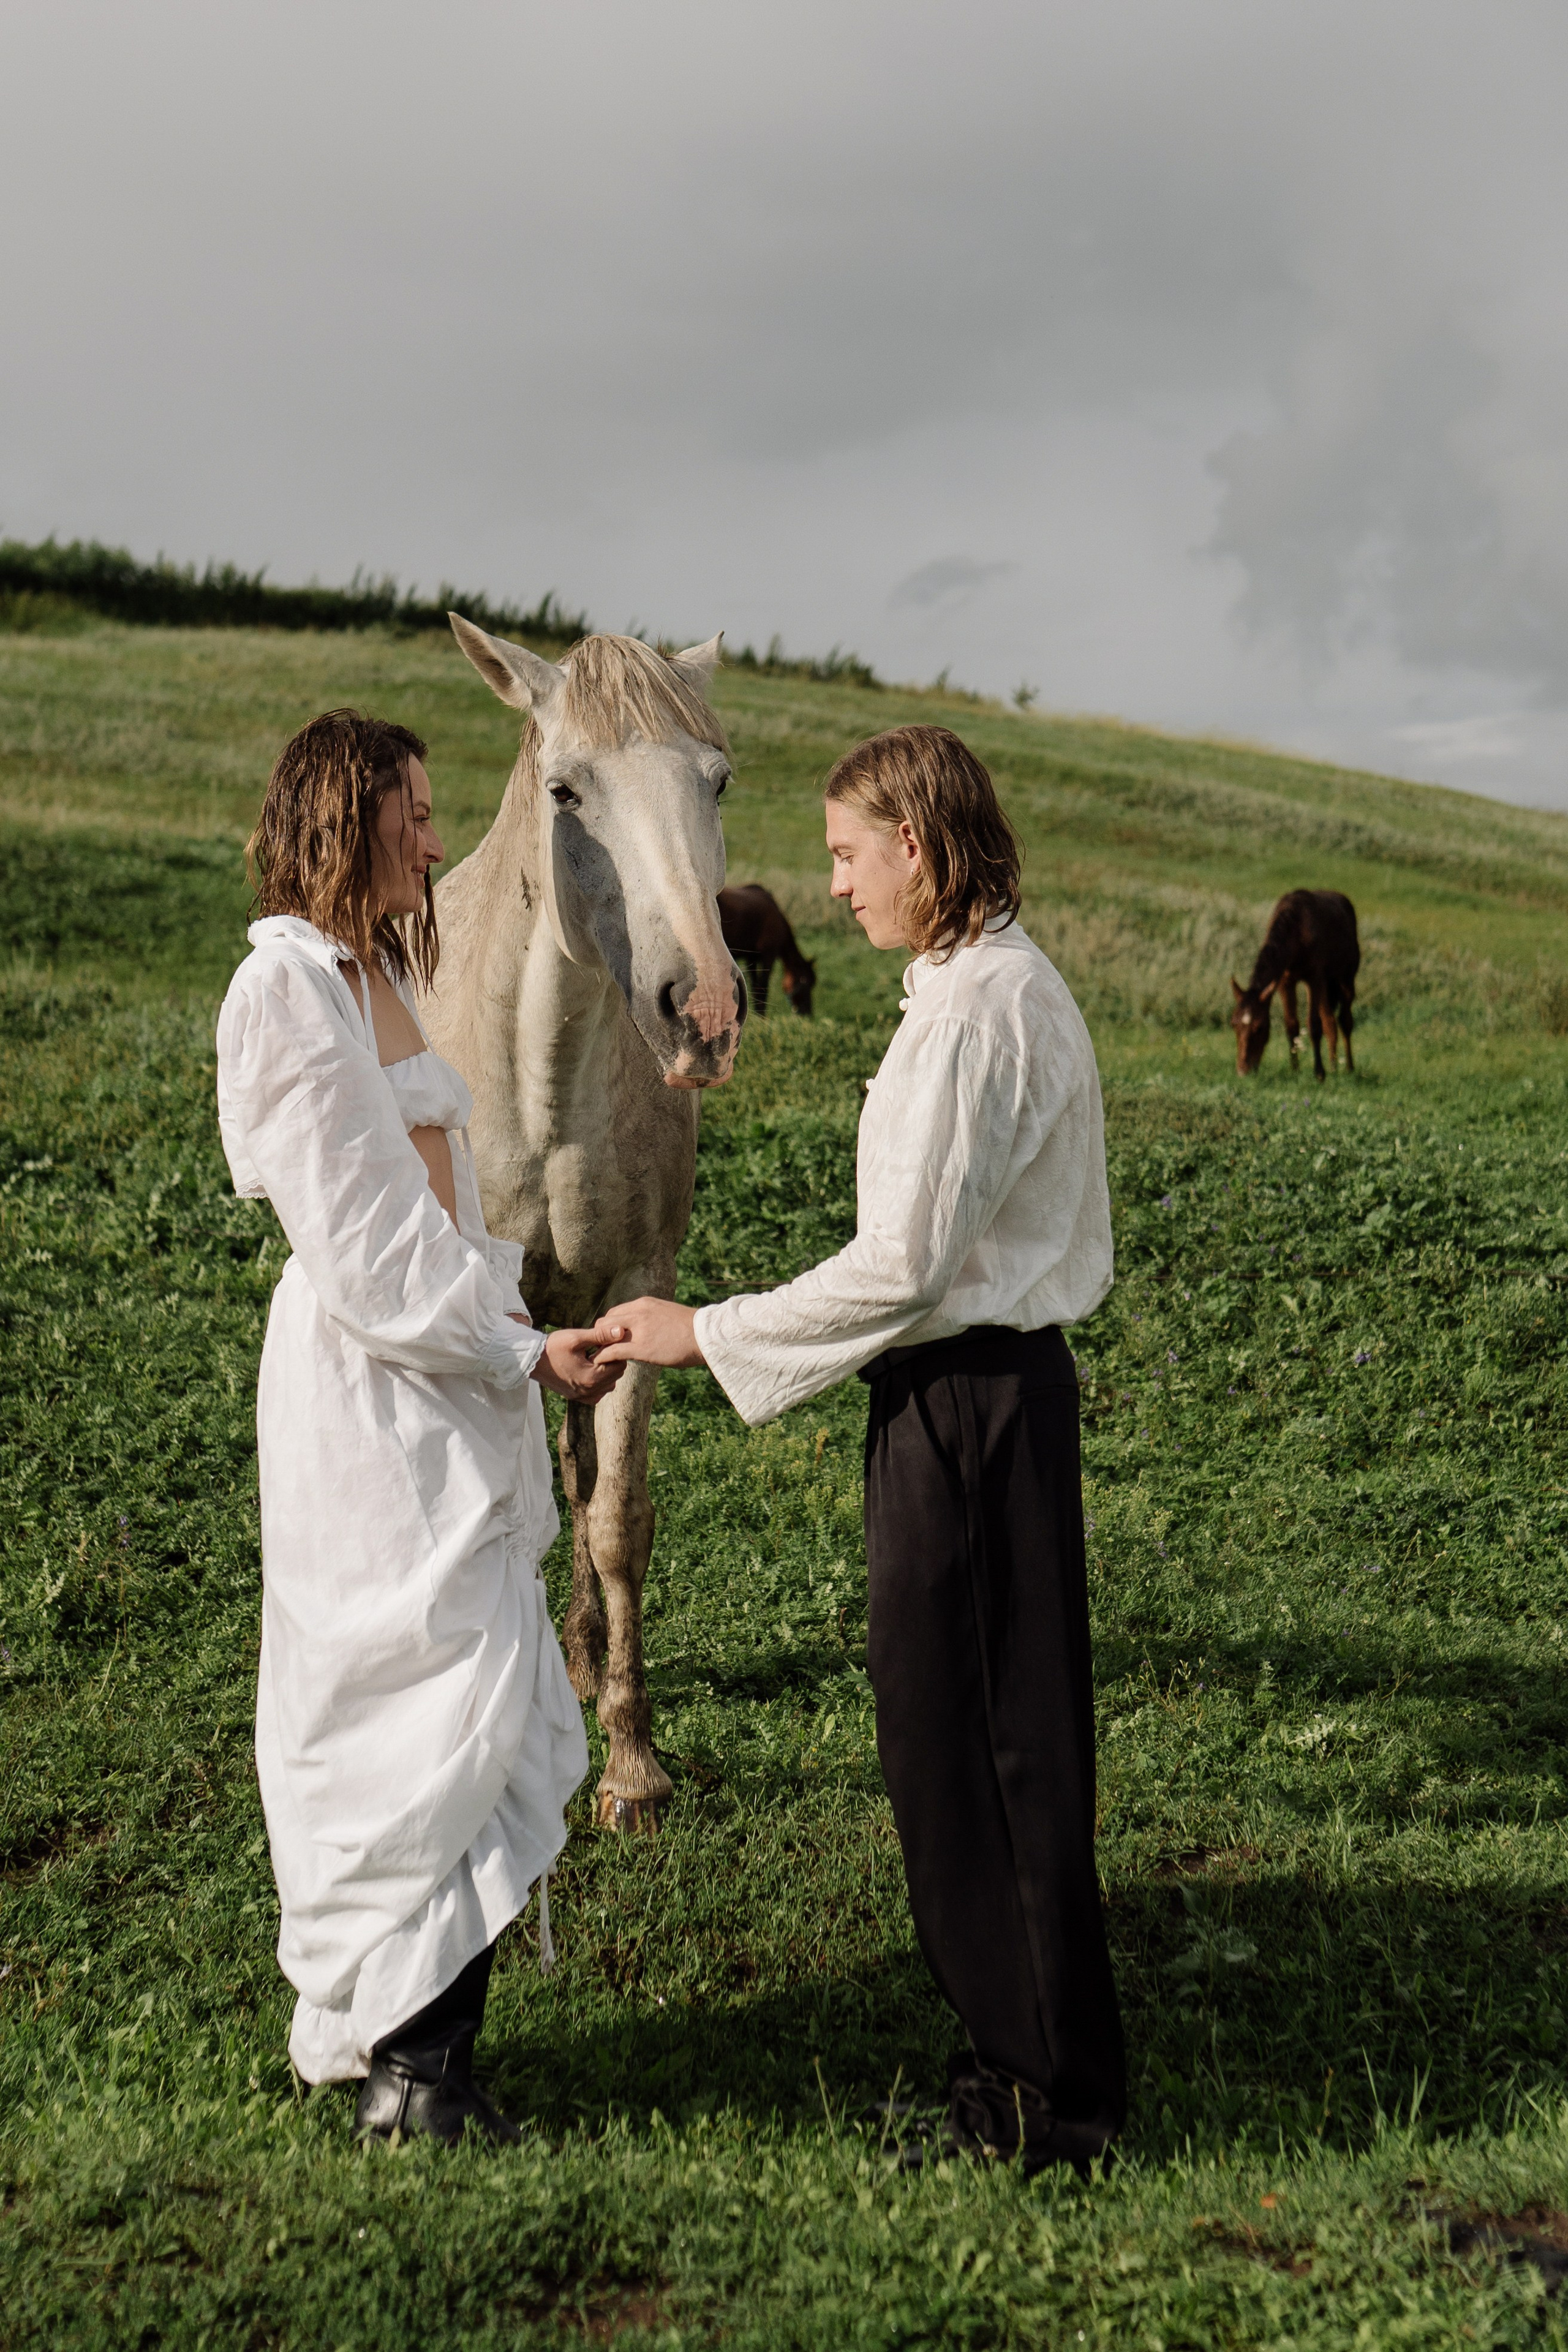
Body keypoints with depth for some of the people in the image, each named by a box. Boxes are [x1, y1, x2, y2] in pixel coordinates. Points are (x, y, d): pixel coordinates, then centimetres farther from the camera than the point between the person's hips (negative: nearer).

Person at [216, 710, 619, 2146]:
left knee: (475, 1714, 13)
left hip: (450, 1389, 9)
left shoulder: (379, 968, 15)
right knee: (415, 1709, -3)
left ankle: (430, 2040, 24)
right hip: (367, 1392, -9)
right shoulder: (289, 985, -14)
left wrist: (517, 1312, 7)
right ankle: (405, 2059, 10)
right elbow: (355, 1251, -18)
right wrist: (521, 1355, -15)